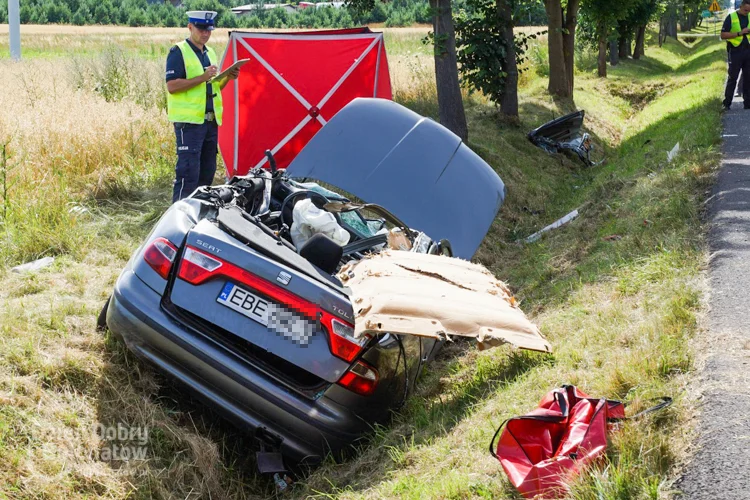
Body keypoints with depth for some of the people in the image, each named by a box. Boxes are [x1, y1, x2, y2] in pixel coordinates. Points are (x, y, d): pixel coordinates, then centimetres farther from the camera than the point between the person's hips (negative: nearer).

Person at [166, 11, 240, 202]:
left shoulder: (210, 53, 16)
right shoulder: (178, 52, -7)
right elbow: (172, 86, -16)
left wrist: (227, 78, 3)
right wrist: (203, 77, -22)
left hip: (210, 120, 8)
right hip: (188, 121, -8)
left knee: (207, 171, 12)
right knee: (188, 172, -11)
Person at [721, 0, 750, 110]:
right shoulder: (731, 17, -4)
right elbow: (723, 35, -9)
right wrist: (740, 33, -17)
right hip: (735, 51, -4)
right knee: (732, 77, -3)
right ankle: (727, 103, 3)